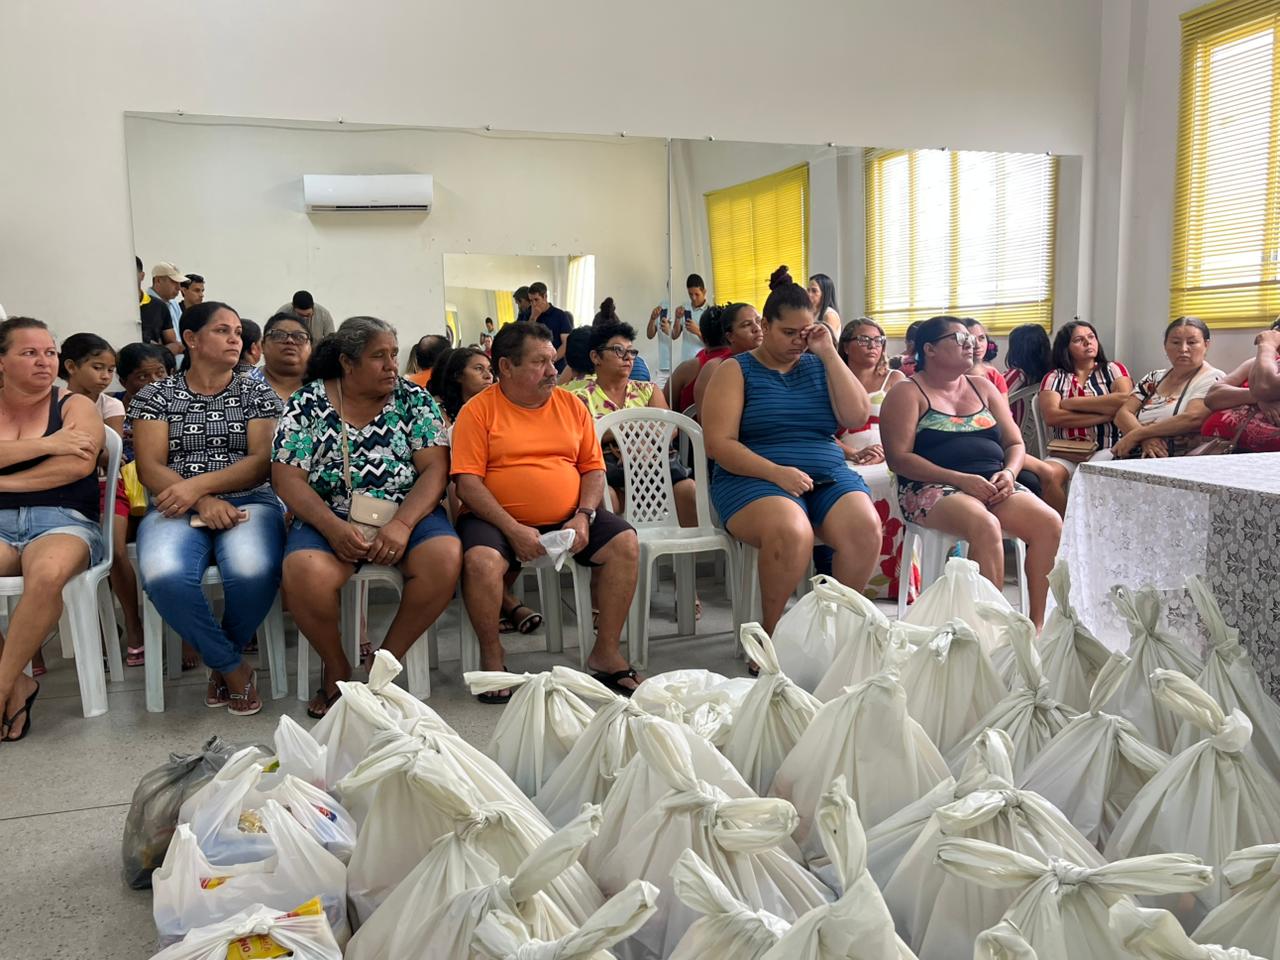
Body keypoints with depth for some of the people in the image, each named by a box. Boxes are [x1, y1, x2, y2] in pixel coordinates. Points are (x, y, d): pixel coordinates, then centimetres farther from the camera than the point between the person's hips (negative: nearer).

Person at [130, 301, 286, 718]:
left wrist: (197, 483, -14)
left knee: (253, 571, -35)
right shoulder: (155, 396, 12)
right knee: (164, 576, -35)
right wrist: (202, 502, -15)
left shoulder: (257, 393, 13)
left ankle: (217, 657, -2)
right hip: (178, 508, 0)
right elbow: (149, 468, 2)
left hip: (249, 502, 0)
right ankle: (233, 668, -12)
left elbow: (262, 461, 1)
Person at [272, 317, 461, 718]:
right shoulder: (306, 404, 2)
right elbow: (289, 480, -3)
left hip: (406, 514, 1)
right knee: (306, 573, -33)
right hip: (328, 518, -1)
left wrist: (401, 525, -20)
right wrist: (334, 527, -20)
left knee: (445, 557, -30)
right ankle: (336, 669, -3)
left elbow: (435, 469, -4)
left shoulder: (414, 399, 4)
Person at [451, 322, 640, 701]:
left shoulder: (572, 405, 11)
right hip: (500, 521, -4)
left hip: (568, 519, 4)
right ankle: (491, 658, -8)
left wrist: (584, 516, -8)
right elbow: (467, 482, -10)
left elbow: (593, 468, 11)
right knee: (481, 560, -33)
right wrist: (514, 531, -19)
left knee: (625, 543, -17)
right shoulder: (479, 410, -3)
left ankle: (605, 653, -5)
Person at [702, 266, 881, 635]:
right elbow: (719, 444, -6)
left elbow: (858, 417, 4)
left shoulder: (819, 366, 16)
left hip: (828, 475, 4)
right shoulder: (736, 370, 5)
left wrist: (829, 355, 1)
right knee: (791, 531, -36)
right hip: (753, 479, -4)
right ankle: (772, 634, -15)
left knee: (865, 527, -28)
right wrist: (777, 473, -18)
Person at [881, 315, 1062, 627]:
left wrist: (1008, 474, -4)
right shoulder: (908, 393, 2)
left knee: (1050, 523, -21)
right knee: (986, 525, -36)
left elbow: (1015, 443, 20)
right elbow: (899, 458, -9)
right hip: (933, 489, -6)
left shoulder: (983, 387, 21)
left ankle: (1036, 624, -15)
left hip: (993, 486, 6)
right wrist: (961, 479, -18)